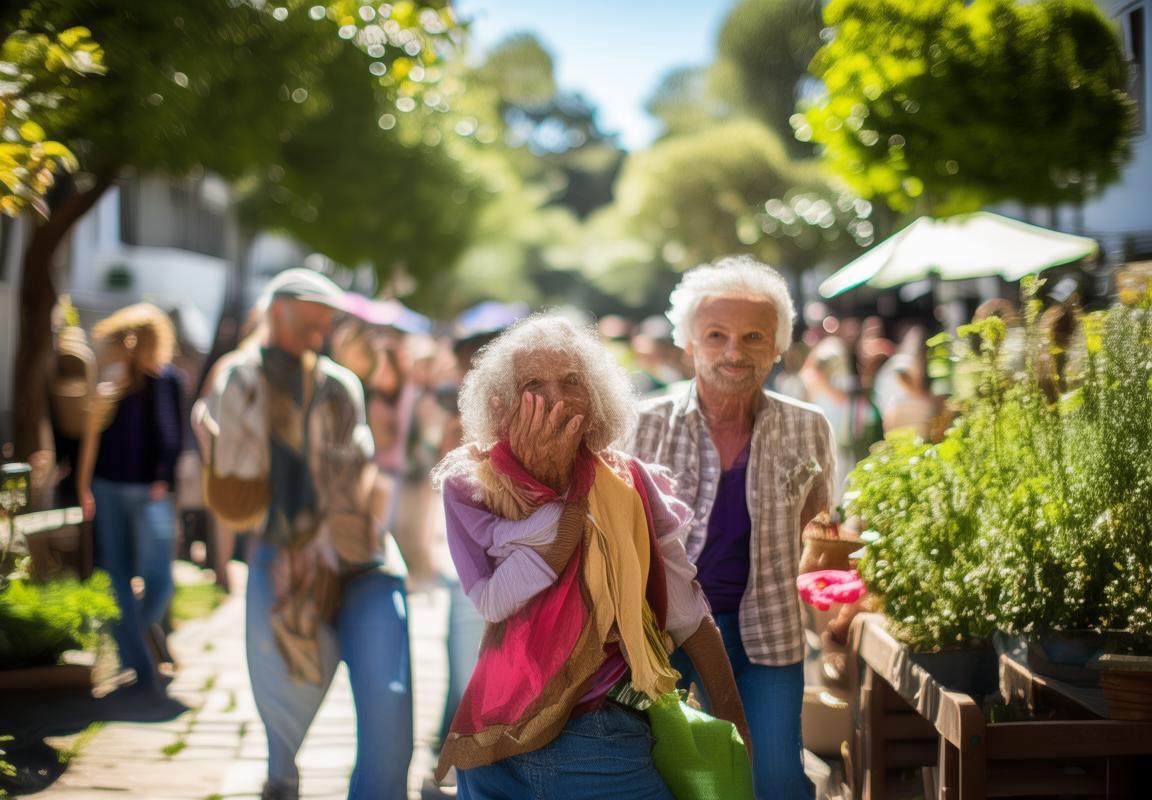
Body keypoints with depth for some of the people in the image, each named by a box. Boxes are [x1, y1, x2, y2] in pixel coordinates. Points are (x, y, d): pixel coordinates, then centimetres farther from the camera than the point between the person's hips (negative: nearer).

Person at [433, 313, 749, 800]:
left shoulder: (629, 485, 0)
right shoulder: (469, 485, -4)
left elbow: (687, 612, 3)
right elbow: (495, 603, -17)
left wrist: (734, 723, 1)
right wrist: (546, 482, -17)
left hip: (606, 743, 0)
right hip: (497, 746, 0)